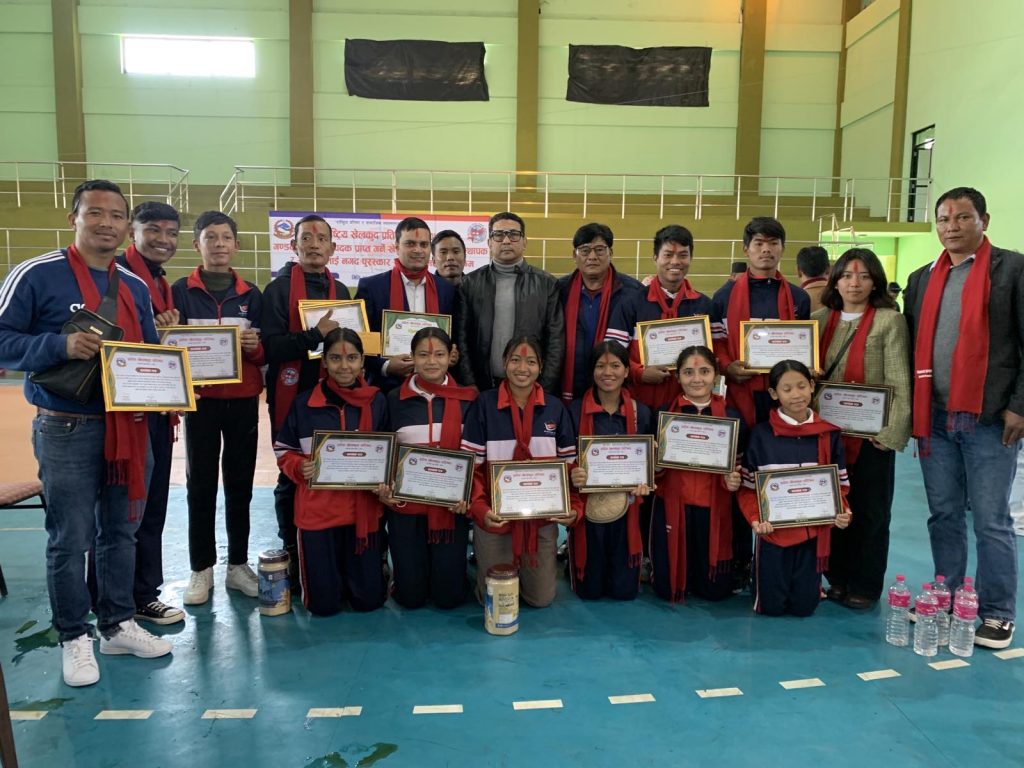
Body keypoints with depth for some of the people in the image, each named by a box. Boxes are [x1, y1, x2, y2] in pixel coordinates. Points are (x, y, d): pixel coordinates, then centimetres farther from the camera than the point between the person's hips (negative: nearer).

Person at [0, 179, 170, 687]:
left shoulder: (135, 288, 11)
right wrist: (61, 346, -24)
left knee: (120, 532, 15)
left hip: (127, 427, 6)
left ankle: (118, 624, 29)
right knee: (70, 539, 3)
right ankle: (74, 638, 20)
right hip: (67, 430, -5)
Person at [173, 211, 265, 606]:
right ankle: (201, 568, 14)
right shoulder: (181, 291, 2)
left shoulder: (251, 294, 8)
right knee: (200, 484, 3)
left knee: (240, 482, 7)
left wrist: (254, 346, -13)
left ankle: (238, 564, 18)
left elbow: (265, 352, 9)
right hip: (201, 399, -1)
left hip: (243, 400, 2)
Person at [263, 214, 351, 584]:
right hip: (292, 398, -4)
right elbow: (271, 346, -13)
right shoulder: (279, 288, -2)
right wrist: (316, 335, -22)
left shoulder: (340, 291, 15)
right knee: (293, 479, 4)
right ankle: (293, 557, 16)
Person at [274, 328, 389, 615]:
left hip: (363, 508, 1)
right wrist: (300, 467, -13)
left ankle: (353, 573, 38)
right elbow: (283, 450, 8)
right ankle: (327, 577, 36)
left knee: (369, 601, 6)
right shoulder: (304, 403, -2)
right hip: (317, 508, 0)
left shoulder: (376, 401, 1)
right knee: (323, 604, 3)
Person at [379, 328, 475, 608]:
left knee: (448, 596, 3)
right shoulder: (394, 399, 0)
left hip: (451, 506, 0)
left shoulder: (468, 399, -1)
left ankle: (444, 565, 35)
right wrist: (383, 487, -10)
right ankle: (403, 570, 38)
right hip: (405, 505, 1)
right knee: (410, 596, 5)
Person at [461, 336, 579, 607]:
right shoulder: (484, 405, -8)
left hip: (542, 519, 2)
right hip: (495, 518, -2)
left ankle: (525, 573, 43)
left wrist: (574, 507, -9)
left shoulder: (555, 408, 0)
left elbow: (569, 465, 4)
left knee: (541, 598, 12)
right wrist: (480, 508, -20)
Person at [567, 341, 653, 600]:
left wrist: (645, 482, -10)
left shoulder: (641, 412, 1)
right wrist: (572, 475, -23)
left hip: (626, 507, 2)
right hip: (587, 506, -2)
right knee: (590, 590, 7)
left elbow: (649, 458, 10)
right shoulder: (575, 411, -8)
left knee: (625, 590, 7)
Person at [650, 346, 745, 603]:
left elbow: (739, 465, 9)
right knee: (668, 588, 4)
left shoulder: (732, 416, 1)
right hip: (672, 506, 0)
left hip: (715, 509, 1)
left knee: (715, 590, 7)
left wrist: (734, 480, -12)